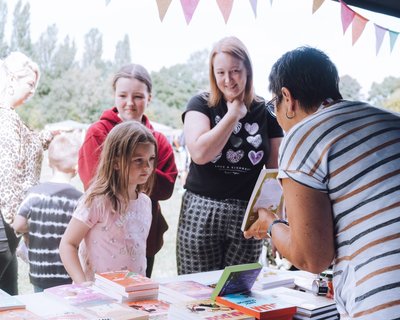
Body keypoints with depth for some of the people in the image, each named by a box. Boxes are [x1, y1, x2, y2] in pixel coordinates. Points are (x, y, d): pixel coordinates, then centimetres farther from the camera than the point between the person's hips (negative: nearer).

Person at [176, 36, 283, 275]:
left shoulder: (266, 113, 5)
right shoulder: (201, 105, 2)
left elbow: (275, 171, 7)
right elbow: (200, 153, -15)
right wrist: (234, 114, -8)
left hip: (248, 216, 1)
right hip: (201, 214, -1)